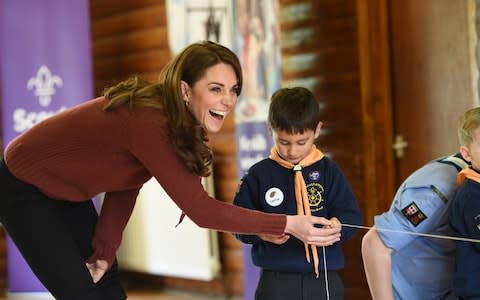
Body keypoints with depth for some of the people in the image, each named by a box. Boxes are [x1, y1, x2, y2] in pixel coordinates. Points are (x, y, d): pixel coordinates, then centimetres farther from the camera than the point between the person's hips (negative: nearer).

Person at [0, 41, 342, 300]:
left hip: (69, 193, 9)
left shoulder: (176, 123, -8)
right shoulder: (147, 121, -35)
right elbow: (200, 209, -35)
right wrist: (289, 225, -35)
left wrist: (104, 252, -5)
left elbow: (126, 186, 0)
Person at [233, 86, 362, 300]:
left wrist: (337, 226, -24)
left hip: (324, 280, 1)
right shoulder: (259, 175, 1)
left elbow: (351, 216, -1)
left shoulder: (328, 171, 2)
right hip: (276, 280, -1)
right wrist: (260, 232, -18)